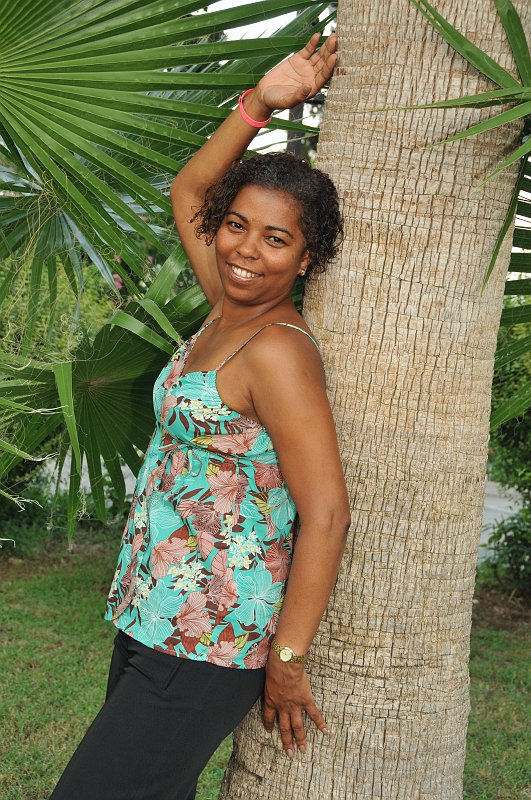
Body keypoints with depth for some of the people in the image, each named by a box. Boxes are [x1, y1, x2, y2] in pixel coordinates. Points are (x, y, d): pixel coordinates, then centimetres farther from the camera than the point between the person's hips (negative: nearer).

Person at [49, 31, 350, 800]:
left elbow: (326, 515, -21)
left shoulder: (277, 349, -18)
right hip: (150, 622, 9)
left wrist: (287, 660, -16)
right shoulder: (232, 310, 7)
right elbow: (188, 191, 20)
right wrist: (261, 103, 9)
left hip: (202, 651, -8)